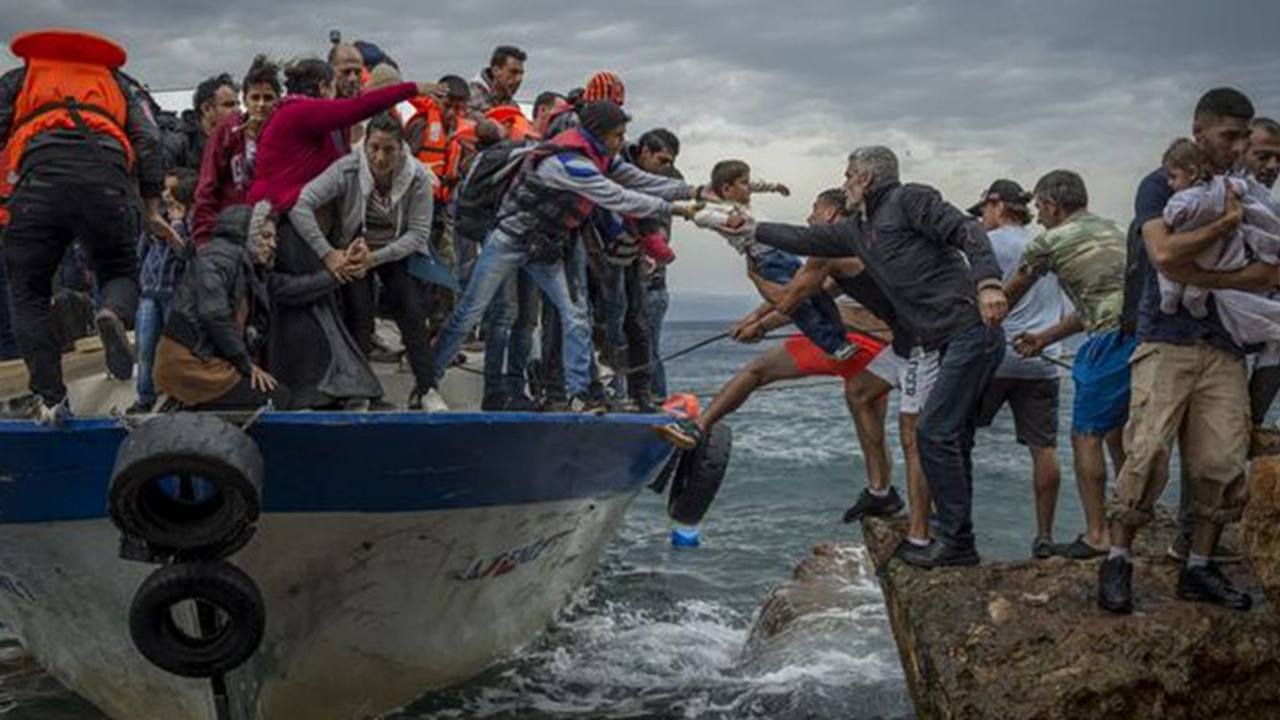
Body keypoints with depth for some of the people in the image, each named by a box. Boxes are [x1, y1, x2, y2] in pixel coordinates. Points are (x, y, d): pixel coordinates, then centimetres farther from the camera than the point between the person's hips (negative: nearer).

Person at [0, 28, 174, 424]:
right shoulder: (115, 83, 34)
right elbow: (148, 141, 19)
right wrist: (153, 210, 18)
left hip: (40, 173, -1)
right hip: (107, 179, 1)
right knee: (120, 272, 19)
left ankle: (50, 399, 0)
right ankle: (113, 315, -18)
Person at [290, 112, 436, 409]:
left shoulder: (418, 177, -19)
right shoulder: (348, 170, -22)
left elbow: (419, 233, -16)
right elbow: (300, 206, -27)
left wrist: (375, 258, -26)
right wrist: (328, 253, -31)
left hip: (398, 252, 1)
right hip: (353, 250, -1)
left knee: (413, 313, -14)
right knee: (358, 317, -13)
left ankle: (425, 386, 1)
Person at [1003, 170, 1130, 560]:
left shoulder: (1051, 241, 3)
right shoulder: (1113, 230, 23)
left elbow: (1009, 297, 16)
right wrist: (1045, 338, 30)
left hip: (1113, 340, -7)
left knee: (1087, 435, 3)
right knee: (1116, 432, 20)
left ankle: (1096, 534, 2)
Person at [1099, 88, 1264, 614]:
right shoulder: (1161, 186, 4)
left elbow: (1266, 274, 5)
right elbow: (1165, 255, -15)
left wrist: (1200, 275, -11)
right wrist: (1225, 226, -11)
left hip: (1225, 347, 4)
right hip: (1166, 340, -4)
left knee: (1222, 461, -2)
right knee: (1147, 453, -12)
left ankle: (1199, 569, 10)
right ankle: (1117, 560, 1)